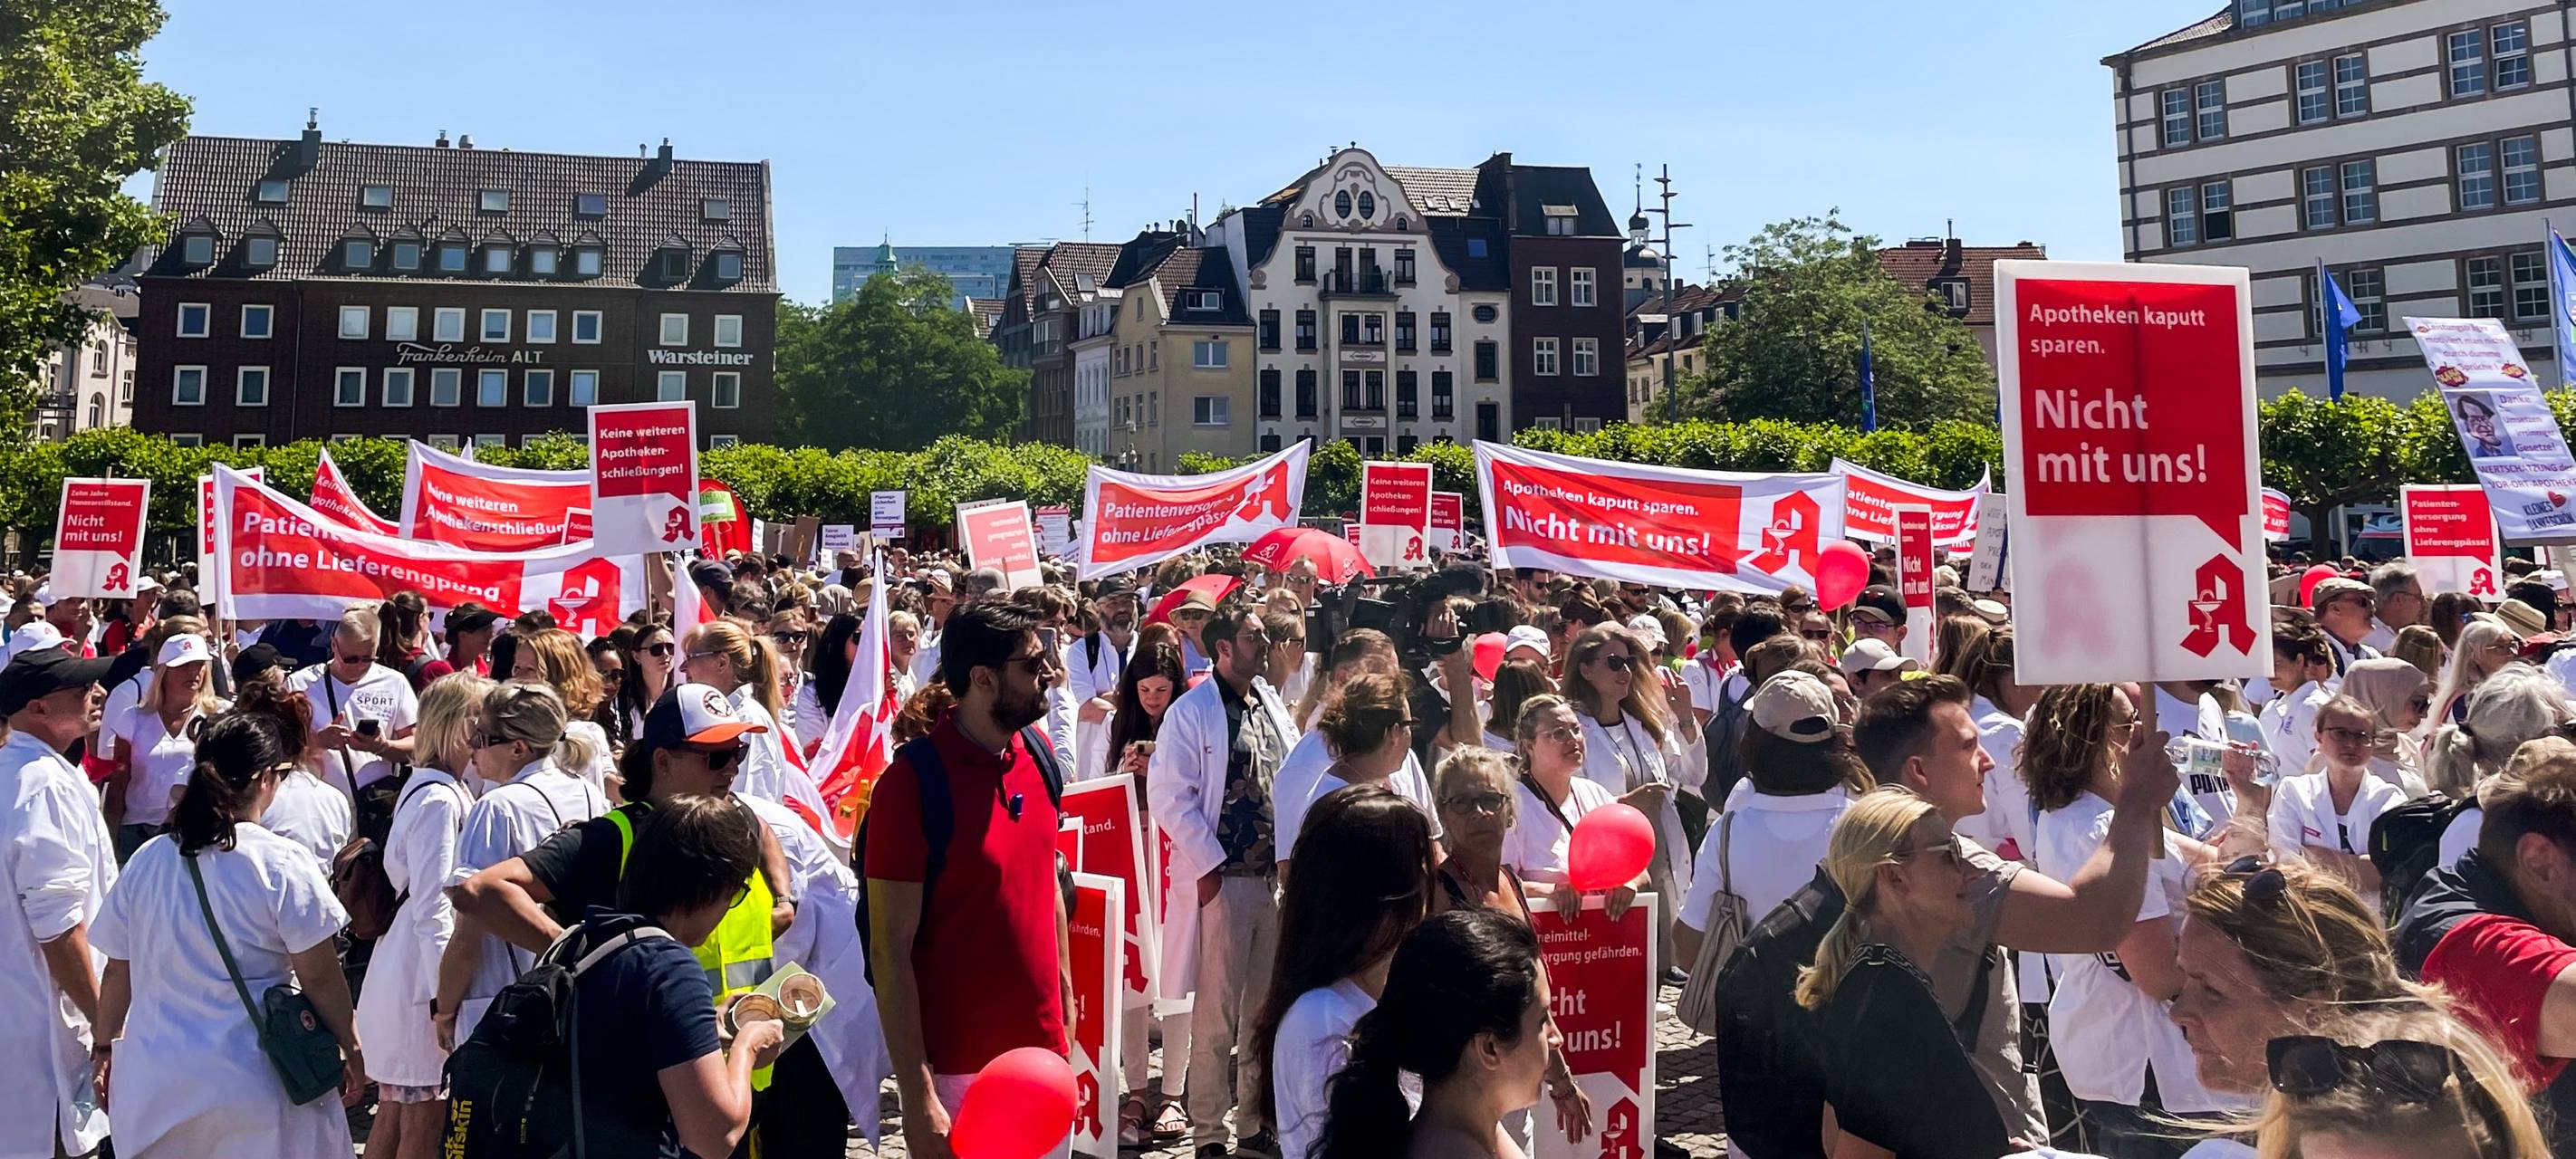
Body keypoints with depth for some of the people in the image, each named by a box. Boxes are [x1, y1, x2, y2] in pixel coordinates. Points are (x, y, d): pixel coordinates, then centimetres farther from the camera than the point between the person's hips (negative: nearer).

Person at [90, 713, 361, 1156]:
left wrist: (106, 1048, 23)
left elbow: (118, 972, 10)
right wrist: (352, 1051, -1)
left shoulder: (146, 861, 2)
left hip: (153, 1083, 5)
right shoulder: (281, 863, -13)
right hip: (255, 1085, -5)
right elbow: (319, 976, -11)